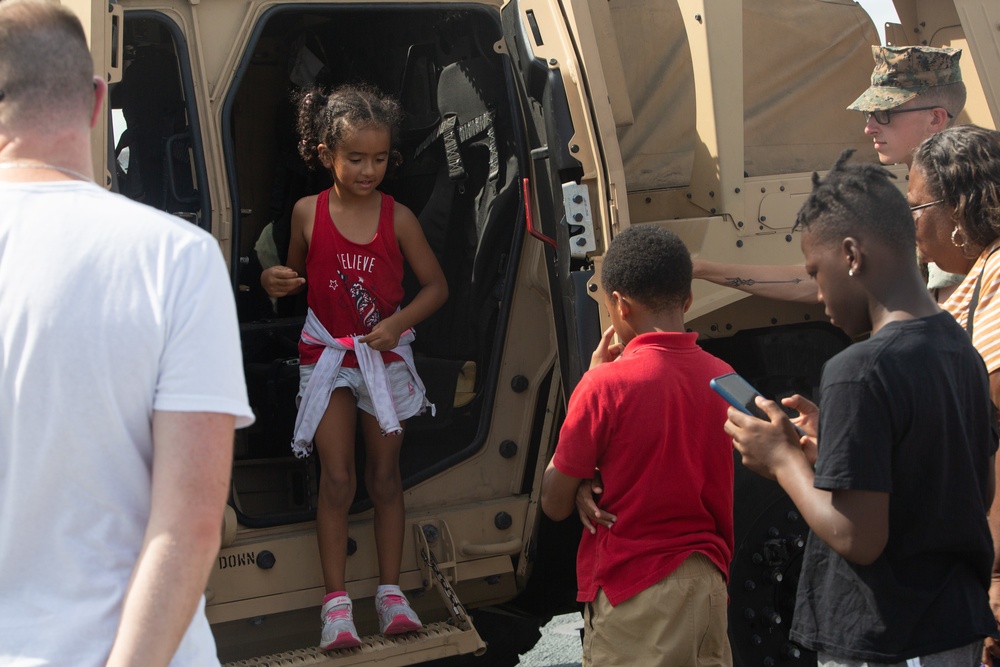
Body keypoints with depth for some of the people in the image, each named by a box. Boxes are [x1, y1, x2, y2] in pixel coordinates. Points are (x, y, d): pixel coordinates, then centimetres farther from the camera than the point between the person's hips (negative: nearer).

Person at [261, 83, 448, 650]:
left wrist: (397, 323, -17)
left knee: (385, 474, 8)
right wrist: (276, 281, -12)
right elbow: (298, 274, 11)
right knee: (338, 478, -1)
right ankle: (337, 600, 7)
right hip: (328, 353, 0)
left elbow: (436, 286, -2)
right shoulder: (308, 212, -5)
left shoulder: (398, 217, -8)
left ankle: (390, 590, 19)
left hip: (386, 355, 0)